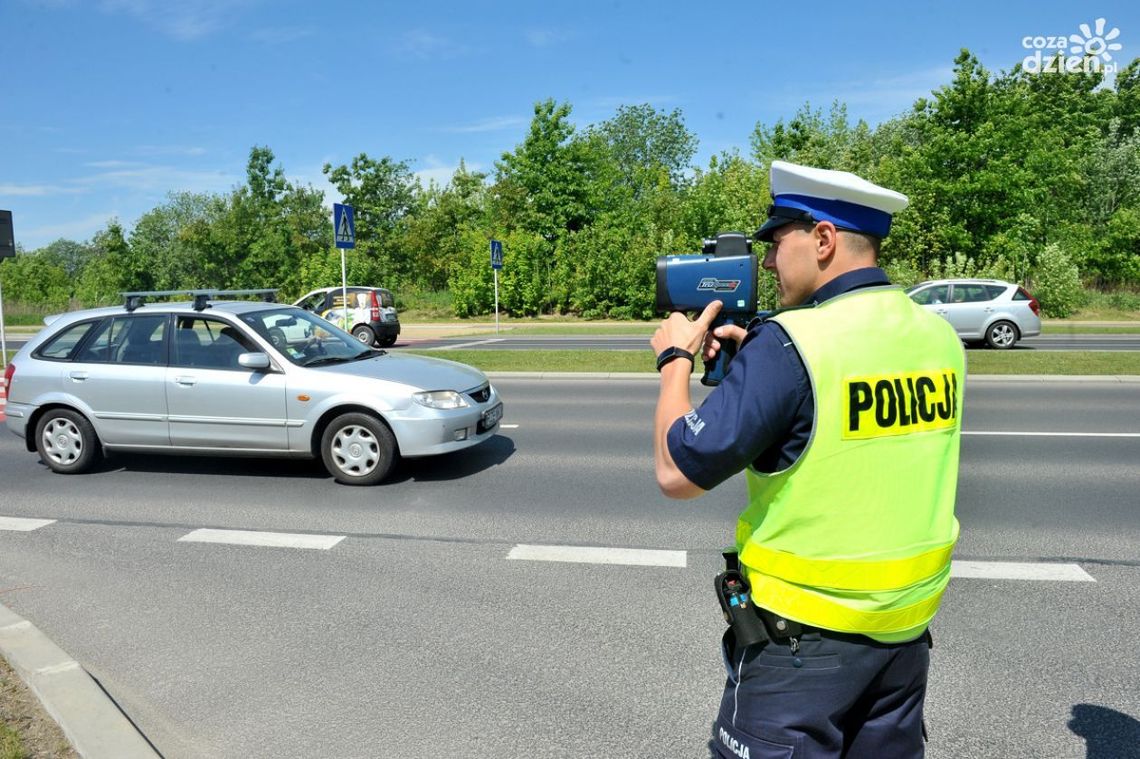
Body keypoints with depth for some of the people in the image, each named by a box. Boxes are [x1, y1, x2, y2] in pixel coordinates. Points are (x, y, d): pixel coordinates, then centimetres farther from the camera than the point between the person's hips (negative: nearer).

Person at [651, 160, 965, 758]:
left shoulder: (791, 342, -23)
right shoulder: (939, 336, 0)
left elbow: (678, 473, -19)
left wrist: (675, 358, -6)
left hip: (807, 634, -7)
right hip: (909, 625, 7)